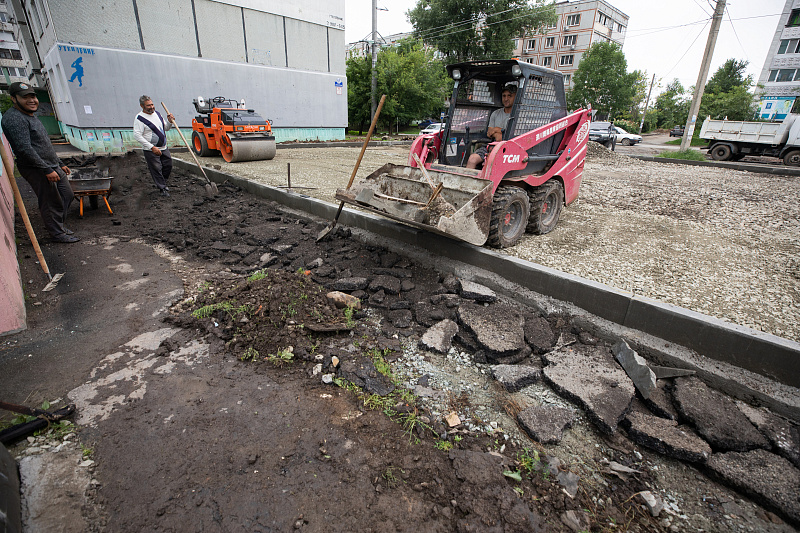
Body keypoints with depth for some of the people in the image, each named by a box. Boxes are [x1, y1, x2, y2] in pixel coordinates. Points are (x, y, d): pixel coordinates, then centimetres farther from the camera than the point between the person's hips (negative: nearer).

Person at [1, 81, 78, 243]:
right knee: (51, 202, -3)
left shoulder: (32, 117, 18)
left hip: (53, 167, 9)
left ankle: (58, 224, 30)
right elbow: (24, 149, -22)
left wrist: (60, 164, 23)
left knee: (67, 195, 14)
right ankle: (57, 233, 9)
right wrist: (47, 169, -24)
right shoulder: (14, 118, -15)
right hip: (36, 170, -9)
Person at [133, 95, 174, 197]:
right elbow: (137, 135, -18)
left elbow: (166, 128, 21)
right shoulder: (139, 118, -12)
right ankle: (163, 188, 8)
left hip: (163, 148, 7)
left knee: (168, 165, 13)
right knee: (156, 169, -3)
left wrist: (170, 122, -1)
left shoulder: (157, 114, 10)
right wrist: (152, 147, -24)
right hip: (150, 151, -7)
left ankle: (162, 183, 34)